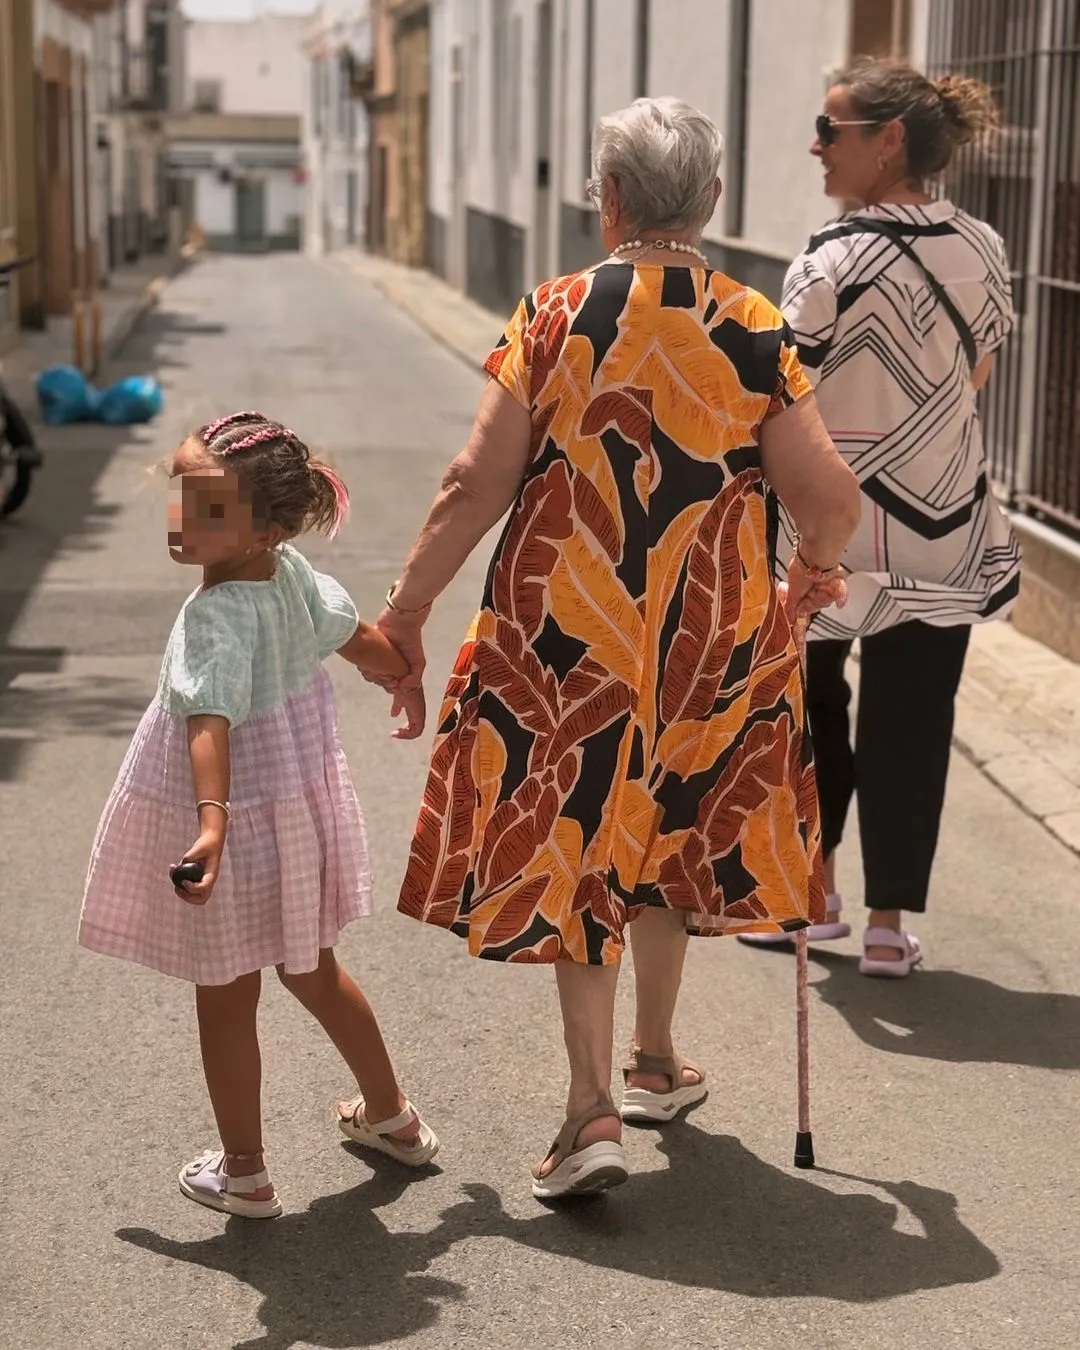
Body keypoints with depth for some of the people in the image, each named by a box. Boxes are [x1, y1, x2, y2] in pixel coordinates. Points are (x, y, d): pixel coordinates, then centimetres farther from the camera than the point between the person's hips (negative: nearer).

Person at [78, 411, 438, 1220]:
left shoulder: (217, 617, -29)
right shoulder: (294, 571, -6)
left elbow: (211, 725, -44)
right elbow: (361, 638, 11)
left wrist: (211, 825, -56)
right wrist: (406, 680, 31)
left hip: (239, 826, -8)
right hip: (300, 807, 8)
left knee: (226, 1000, 9)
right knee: (314, 971, 26)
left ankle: (242, 1174, 22)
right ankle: (391, 1116, 40)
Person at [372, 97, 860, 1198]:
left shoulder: (553, 318, -9)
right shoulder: (753, 332, -5)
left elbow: (478, 485, -10)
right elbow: (830, 498, -7)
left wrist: (405, 609, 1)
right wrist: (814, 569, 15)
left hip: (566, 634, -2)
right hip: (712, 639, 3)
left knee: (572, 851, 7)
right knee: (665, 838, 22)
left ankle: (592, 1109, -2)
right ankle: (656, 1062, 36)